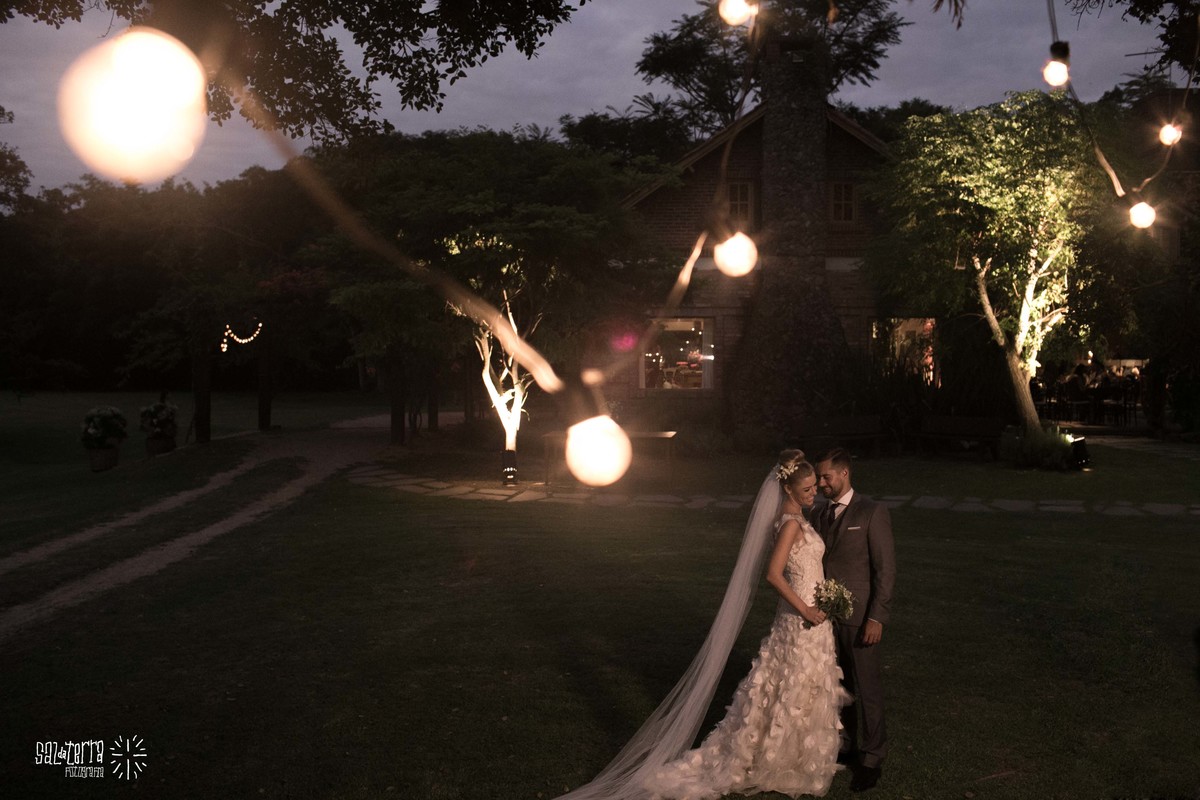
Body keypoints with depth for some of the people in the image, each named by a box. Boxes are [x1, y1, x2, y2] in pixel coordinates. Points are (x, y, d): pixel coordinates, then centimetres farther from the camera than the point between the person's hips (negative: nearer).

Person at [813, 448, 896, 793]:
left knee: (867, 690, 3)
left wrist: (877, 618, -15)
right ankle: (843, 745, 29)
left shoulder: (872, 513, -9)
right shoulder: (821, 515, 10)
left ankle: (872, 759, 16)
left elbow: (886, 568, -11)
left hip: (860, 618, -6)